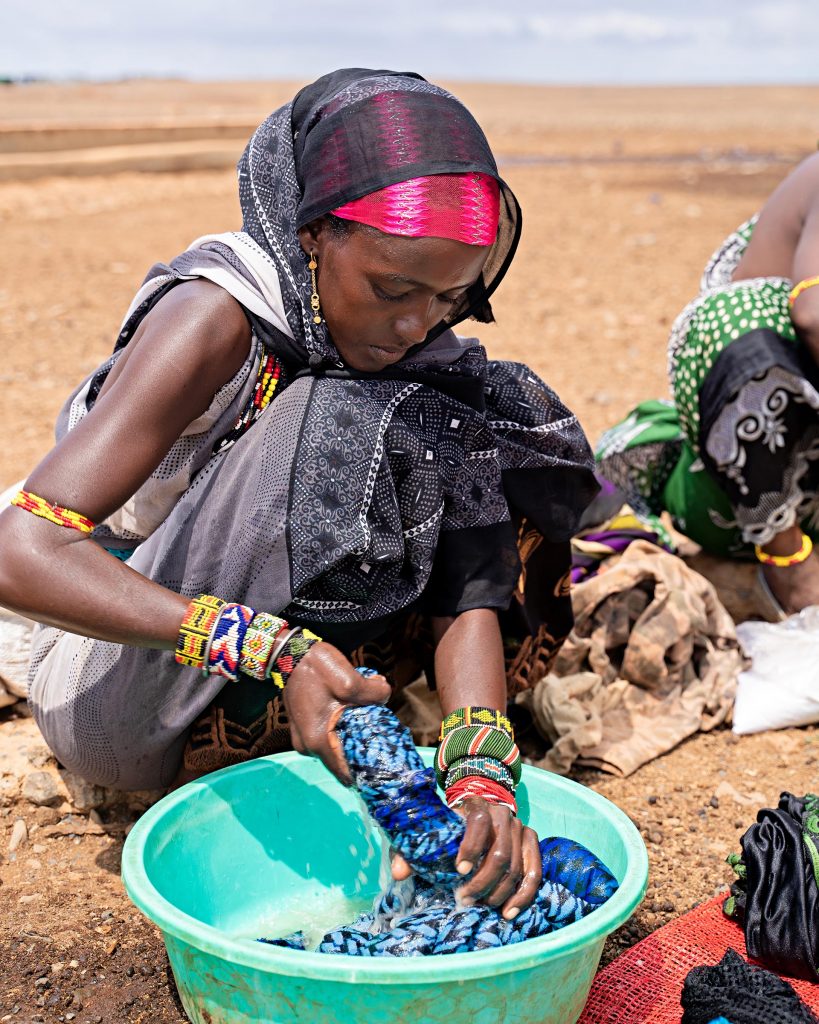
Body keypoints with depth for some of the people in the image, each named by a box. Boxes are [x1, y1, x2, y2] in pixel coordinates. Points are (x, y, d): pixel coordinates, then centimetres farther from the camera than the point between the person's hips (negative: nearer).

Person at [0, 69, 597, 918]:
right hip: (117, 699, -6)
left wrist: (480, 766, -33)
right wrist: (271, 648, -42)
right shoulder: (218, 319, -24)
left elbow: (466, 581, -15)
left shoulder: (421, 341, -8)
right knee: (339, 435, -27)